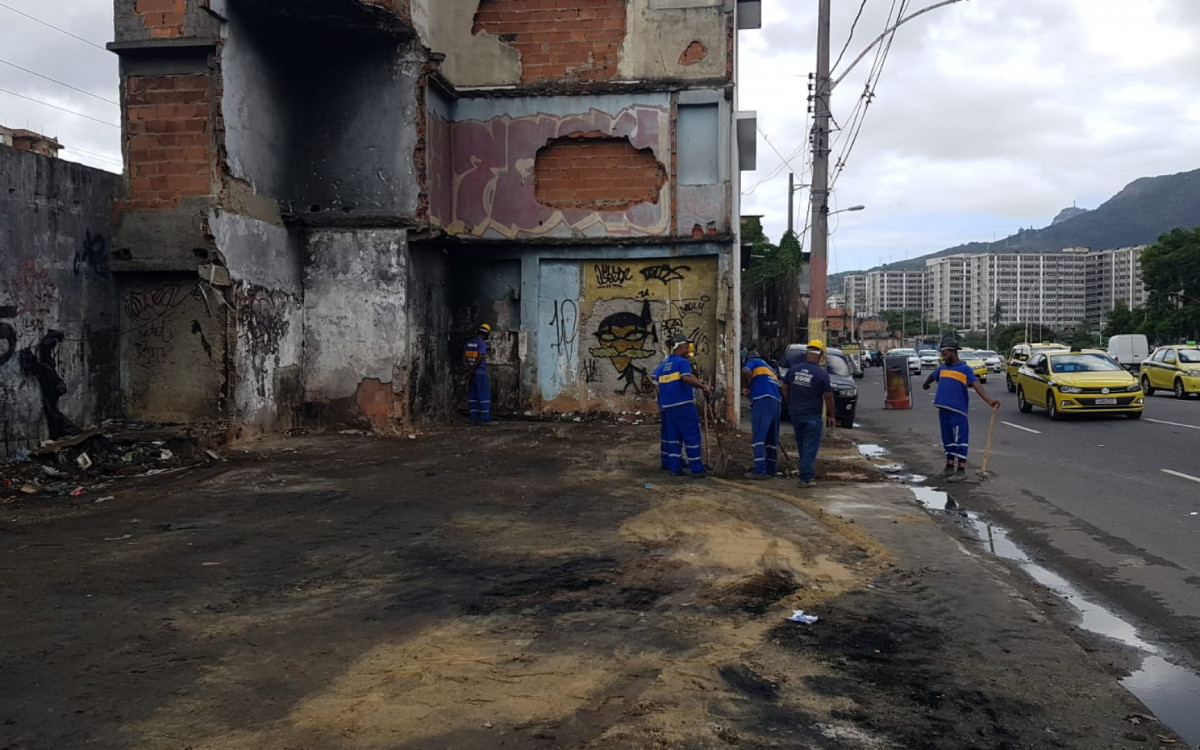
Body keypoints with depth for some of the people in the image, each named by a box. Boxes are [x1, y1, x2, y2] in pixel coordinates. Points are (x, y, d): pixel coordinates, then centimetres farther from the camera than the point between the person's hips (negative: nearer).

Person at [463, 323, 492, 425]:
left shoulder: (468, 343, 12)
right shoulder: (482, 343, -10)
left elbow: (464, 360, 4)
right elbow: (479, 359, -20)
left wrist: (470, 370, -7)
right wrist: (473, 370, -11)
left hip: (471, 374, 7)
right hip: (481, 373, -7)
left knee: (472, 396, 7)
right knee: (484, 396, -2)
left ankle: (474, 419, 6)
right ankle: (485, 419, -5)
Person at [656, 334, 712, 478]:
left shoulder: (663, 365, 15)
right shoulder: (682, 362, -7)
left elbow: (657, 385, 16)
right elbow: (686, 378, -25)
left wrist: (661, 404, 24)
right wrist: (703, 386, -22)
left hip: (667, 406, 7)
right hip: (684, 404, -7)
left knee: (673, 437, 12)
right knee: (692, 436, -1)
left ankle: (675, 468, 10)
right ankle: (697, 469, 0)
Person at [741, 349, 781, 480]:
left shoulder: (752, 361, 12)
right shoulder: (770, 368, 34)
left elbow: (746, 372, -10)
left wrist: (745, 387, 3)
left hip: (762, 400, -8)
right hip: (776, 401, 8)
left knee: (758, 436, -10)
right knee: (771, 438, 11)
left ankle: (759, 470, -16)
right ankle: (770, 470, 11)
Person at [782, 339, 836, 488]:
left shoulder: (793, 369, 1)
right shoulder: (822, 374, -13)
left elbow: (785, 389, 9)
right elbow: (828, 397, -10)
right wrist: (831, 416, 0)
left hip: (795, 413, 5)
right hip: (813, 415, -5)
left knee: (801, 445, 18)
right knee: (810, 447, 0)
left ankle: (805, 471, 28)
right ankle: (806, 478, -2)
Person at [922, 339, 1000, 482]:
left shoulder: (965, 369, -7)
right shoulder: (942, 367, 13)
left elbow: (977, 385, -19)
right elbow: (932, 376, 35)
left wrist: (989, 400, -33)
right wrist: (925, 384, 54)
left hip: (958, 411, -7)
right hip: (943, 410, 7)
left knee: (959, 440, -6)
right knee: (947, 439, 14)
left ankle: (961, 470, -4)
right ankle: (950, 466, 23)